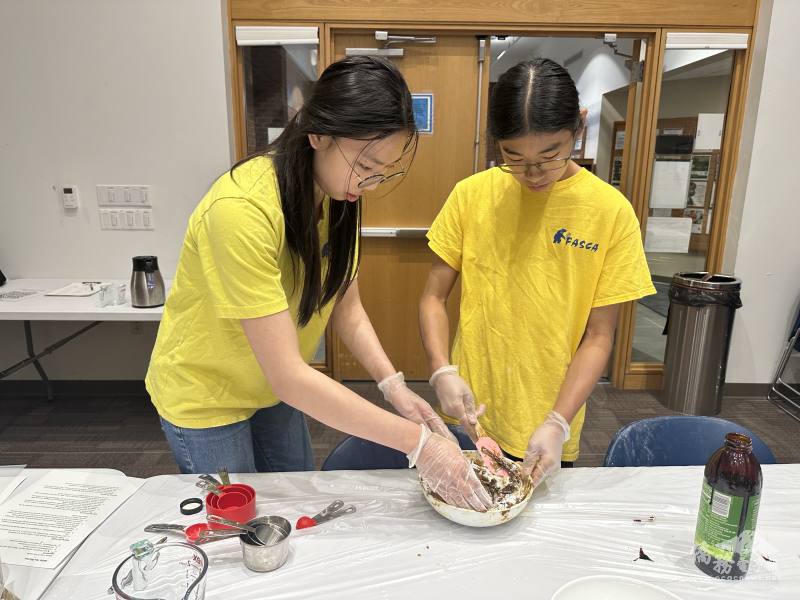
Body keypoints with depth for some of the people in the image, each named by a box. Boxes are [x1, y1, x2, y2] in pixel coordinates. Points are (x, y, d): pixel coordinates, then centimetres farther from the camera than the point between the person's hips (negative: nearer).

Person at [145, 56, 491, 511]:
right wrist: (418, 442, -36)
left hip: (274, 389, 6)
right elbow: (287, 374, -37)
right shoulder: (240, 209, -36)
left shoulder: (338, 190, -12)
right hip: (205, 400, -6)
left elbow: (346, 307, -7)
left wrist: (394, 386, -22)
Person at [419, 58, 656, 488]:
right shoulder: (471, 195, -6)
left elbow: (598, 336, -7)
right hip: (468, 417, 1)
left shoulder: (611, 212, -9)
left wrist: (557, 423, -16)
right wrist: (442, 371, -17)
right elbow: (434, 297, -2)